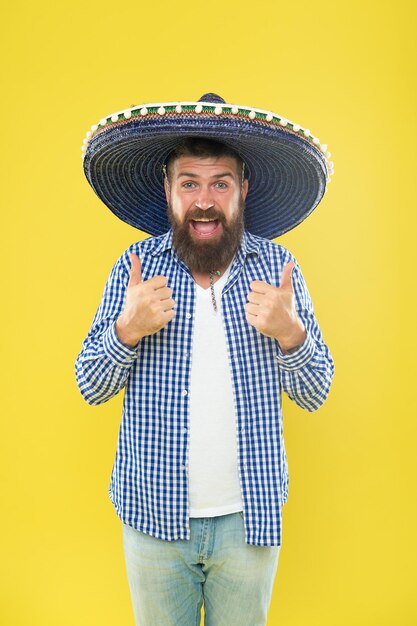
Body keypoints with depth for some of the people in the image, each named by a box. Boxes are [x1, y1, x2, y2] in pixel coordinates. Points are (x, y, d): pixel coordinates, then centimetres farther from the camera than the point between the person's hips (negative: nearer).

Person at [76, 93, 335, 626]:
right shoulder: (134, 267, -7)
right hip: (154, 517, 0)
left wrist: (291, 333, -21)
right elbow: (90, 388, -2)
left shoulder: (277, 266, -6)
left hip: (249, 517, 1)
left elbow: (315, 394, -2)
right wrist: (127, 329, -21)